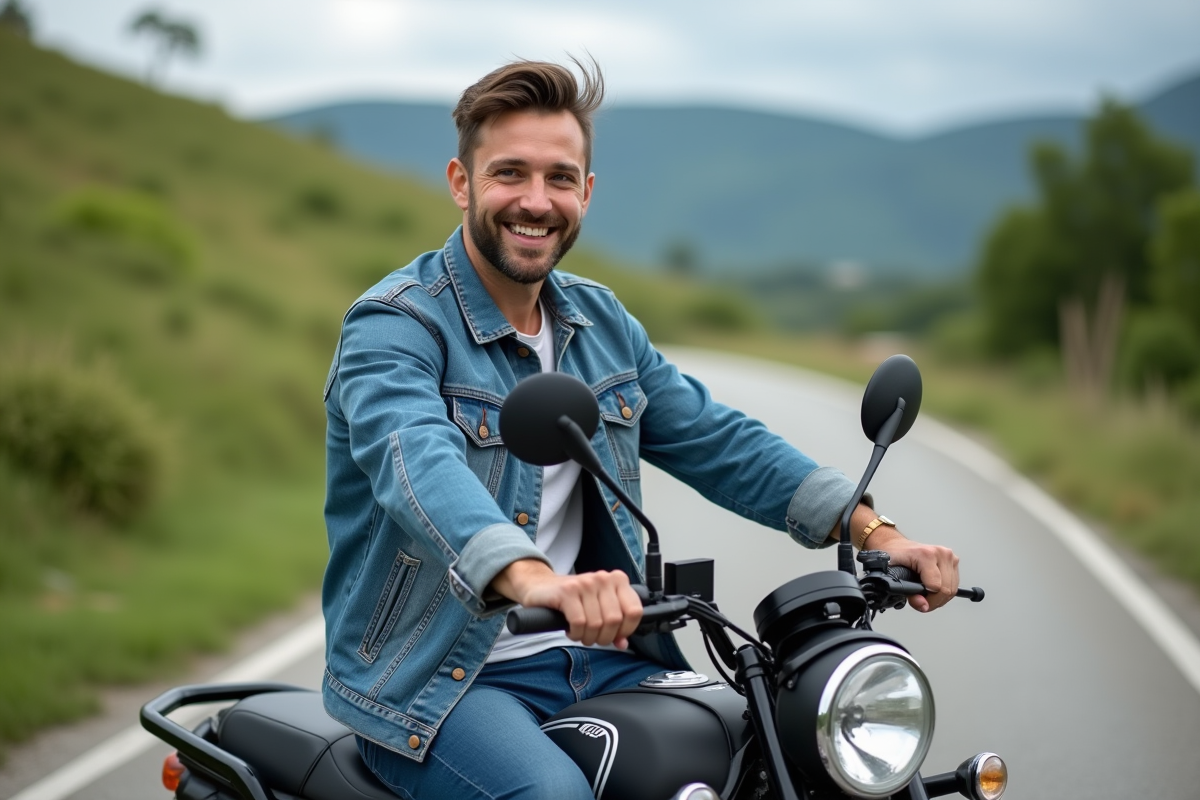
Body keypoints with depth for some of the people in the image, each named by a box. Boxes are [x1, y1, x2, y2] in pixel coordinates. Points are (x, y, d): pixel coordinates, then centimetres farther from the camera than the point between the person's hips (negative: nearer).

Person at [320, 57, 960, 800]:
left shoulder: (602, 322, 12)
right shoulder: (393, 325, -13)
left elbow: (719, 442, 10)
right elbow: (417, 463, -33)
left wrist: (877, 532, -4)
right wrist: (533, 579, -53)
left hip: (595, 657, 7)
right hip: (433, 677, -6)